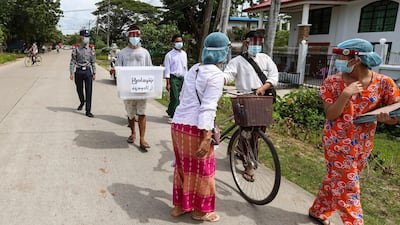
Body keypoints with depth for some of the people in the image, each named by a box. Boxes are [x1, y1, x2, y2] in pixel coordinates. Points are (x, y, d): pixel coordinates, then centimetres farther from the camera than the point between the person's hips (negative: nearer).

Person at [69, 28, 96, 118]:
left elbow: (93, 62, 6)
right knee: (79, 90, 15)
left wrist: (94, 73, 4)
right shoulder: (76, 48, -1)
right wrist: (71, 73, -7)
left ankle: (88, 111, 3)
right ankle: (82, 102, 44)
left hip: (88, 71, 0)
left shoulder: (91, 48, 2)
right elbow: (72, 61, -1)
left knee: (88, 92, -3)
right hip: (79, 71, 0)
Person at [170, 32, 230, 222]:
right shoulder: (216, 75, -12)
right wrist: (207, 138, -22)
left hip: (178, 123, 8)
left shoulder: (194, 69, 11)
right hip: (195, 128, -7)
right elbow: (208, 108, -20)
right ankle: (200, 210, 28)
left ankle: (179, 205, 35)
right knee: (201, 170, 11)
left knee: (183, 167, 20)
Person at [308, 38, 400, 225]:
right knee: (347, 186, 0)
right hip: (338, 141, -3)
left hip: (363, 143, 3)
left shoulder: (383, 83, -7)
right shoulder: (332, 82, -11)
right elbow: (330, 115, -14)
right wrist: (346, 94, -27)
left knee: (336, 180, 17)